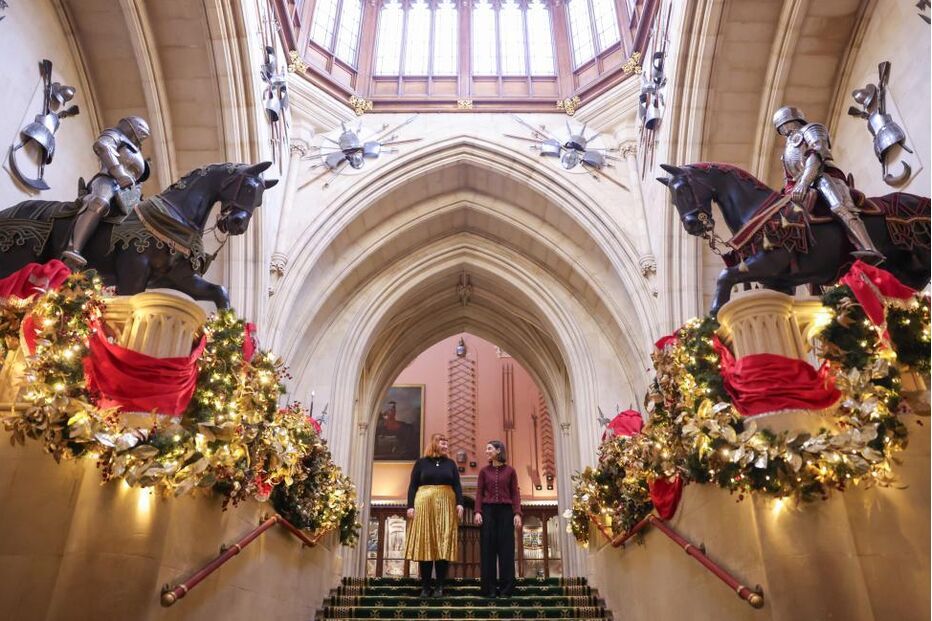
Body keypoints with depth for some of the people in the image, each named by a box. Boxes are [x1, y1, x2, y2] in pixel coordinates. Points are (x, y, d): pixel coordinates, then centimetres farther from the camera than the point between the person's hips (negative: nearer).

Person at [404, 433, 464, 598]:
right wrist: (410, 506, -6)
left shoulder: (450, 464, 14)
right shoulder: (421, 463, 9)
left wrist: (459, 503, -5)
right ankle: (425, 586, 5)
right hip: (424, 506, -1)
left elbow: (457, 486, 9)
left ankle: (439, 586, 2)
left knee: (443, 545, -3)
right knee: (424, 544, -2)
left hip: (446, 507, 1)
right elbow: (412, 486, 5)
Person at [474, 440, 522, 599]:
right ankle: (490, 588, 7)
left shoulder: (510, 470, 5)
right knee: (488, 548, 1)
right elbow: (479, 493, 5)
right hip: (488, 511, 1)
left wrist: (517, 513, -7)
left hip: (505, 511, -1)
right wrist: (478, 511, -7)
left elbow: (515, 493, 3)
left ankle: (506, 588, 7)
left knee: (506, 548, 0)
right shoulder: (484, 471, 8)